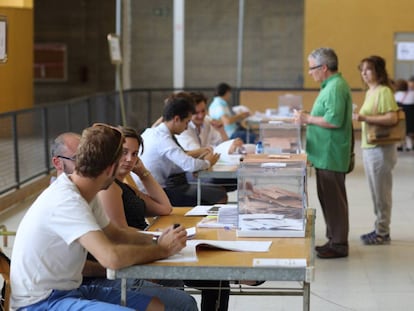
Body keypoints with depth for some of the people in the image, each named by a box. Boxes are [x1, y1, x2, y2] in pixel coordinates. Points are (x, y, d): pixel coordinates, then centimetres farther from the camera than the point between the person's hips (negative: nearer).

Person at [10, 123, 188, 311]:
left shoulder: (84, 195, 5)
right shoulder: (67, 202, -24)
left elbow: (115, 234, 19)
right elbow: (112, 257, -33)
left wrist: (158, 241, 1)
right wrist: (163, 249, -17)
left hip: (69, 290, 10)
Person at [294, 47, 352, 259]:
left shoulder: (336, 88, -18)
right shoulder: (332, 85, 16)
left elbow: (334, 120, -25)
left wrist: (308, 119, -15)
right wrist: (308, 119, 14)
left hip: (330, 156, -11)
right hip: (326, 154, 11)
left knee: (333, 200, -4)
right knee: (329, 199, 16)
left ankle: (338, 245, 3)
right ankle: (334, 240, 24)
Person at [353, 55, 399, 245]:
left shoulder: (384, 91, -13)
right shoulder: (370, 92, 14)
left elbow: (392, 118, -23)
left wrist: (365, 118, -25)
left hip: (381, 149, -9)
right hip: (369, 148, 9)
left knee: (382, 192, -1)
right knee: (375, 192, 14)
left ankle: (383, 233, 7)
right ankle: (379, 229, 23)